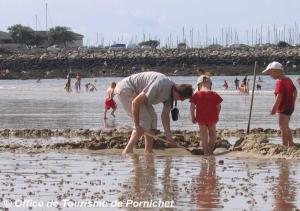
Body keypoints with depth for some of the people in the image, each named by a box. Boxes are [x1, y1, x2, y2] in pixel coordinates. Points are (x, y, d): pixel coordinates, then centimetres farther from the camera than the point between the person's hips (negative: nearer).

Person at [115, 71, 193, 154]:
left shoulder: (170, 92, -2)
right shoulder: (160, 86, -32)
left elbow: (165, 115, 8)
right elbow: (136, 102, -29)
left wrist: (168, 135, 0)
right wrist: (137, 125, -23)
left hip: (135, 92, 10)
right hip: (125, 89, -10)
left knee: (152, 118, 5)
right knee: (144, 120, -13)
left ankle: (148, 151, 5)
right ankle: (127, 151, -11)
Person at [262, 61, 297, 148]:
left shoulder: (280, 82, -18)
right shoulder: (288, 80, 10)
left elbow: (279, 95, -26)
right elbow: (295, 92, 16)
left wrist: (274, 108, -24)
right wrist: (292, 103, 22)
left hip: (283, 108, -10)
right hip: (290, 107, 10)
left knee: (282, 127, -5)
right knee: (286, 127, 19)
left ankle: (285, 146, -6)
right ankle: (290, 145, 25)